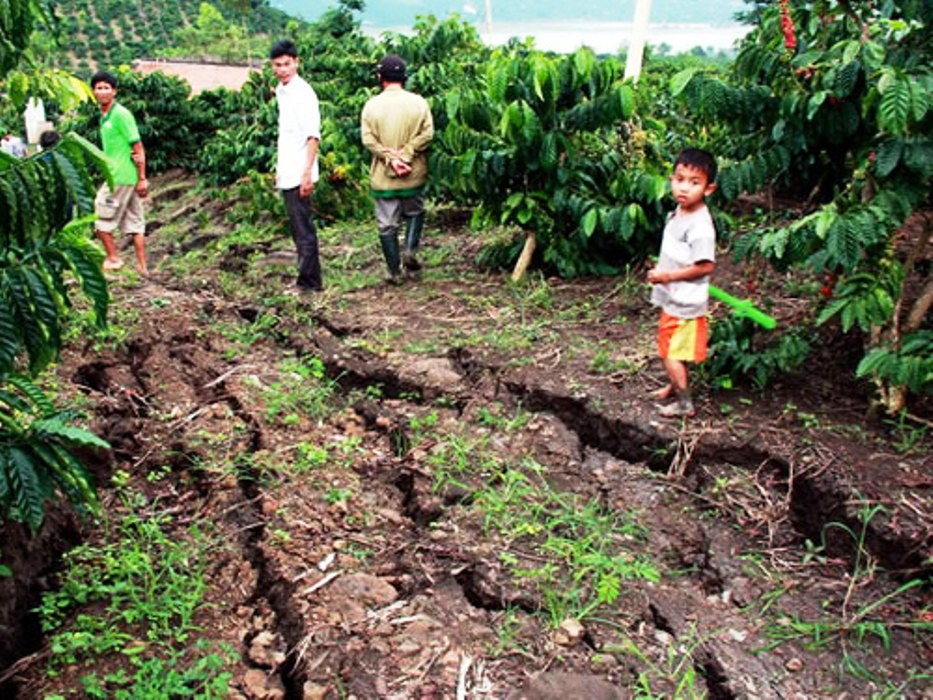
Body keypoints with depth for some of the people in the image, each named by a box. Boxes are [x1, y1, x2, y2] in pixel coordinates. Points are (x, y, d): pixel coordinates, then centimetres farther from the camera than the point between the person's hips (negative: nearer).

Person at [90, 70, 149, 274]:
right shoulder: (104, 116, 16)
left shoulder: (121, 114, -11)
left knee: (100, 218, -1)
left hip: (120, 178, -9)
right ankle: (142, 266, 11)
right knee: (134, 223, 8)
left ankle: (113, 259, 8)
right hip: (119, 176, 9)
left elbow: (138, 147, -13)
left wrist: (142, 179, -16)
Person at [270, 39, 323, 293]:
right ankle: (307, 279, 22)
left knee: (303, 229, -3)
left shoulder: (303, 93, -12)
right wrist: (279, 168, 18)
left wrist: (307, 173, -22)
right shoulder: (281, 91, 14)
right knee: (297, 228, 13)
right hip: (287, 174, 9)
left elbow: (313, 136, -17)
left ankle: (310, 282, 4)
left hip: (298, 174, -9)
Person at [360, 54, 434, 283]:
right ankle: (410, 250, 1)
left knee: (387, 224, 7)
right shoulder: (418, 102, -4)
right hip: (413, 175, 1)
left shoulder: (372, 105, -5)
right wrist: (405, 156, -13)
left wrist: (391, 158, -13)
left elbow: (368, 139, -12)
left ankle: (394, 271, 12)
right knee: (415, 213, 22)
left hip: (383, 177, -1)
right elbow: (426, 134, -11)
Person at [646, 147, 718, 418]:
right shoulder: (678, 213, 5)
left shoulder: (700, 225, -24)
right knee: (667, 349, 24)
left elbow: (705, 266, -26)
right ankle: (675, 386, 45)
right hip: (671, 299, 9)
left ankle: (684, 404, 15)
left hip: (685, 303, -9)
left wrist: (668, 276, -22)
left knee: (672, 354, -1)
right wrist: (660, 271, 7)